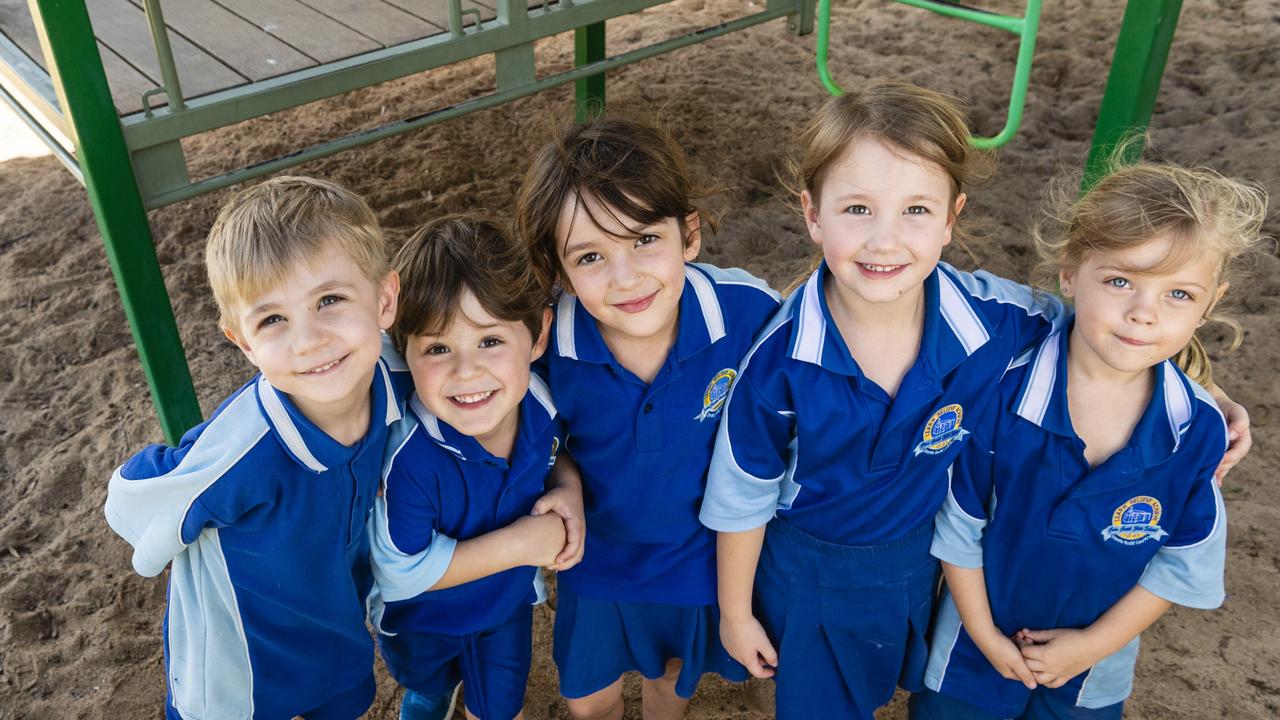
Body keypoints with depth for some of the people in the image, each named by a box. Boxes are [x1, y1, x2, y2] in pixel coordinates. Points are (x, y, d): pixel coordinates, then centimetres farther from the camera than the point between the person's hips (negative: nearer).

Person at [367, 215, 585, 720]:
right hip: (419, 621, -2)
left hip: (509, 603, 3)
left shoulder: (542, 404, -27)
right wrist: (520, 544, -33)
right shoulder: (406, 458, -41)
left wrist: (570, 488, -25)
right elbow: (402, 573, -31)